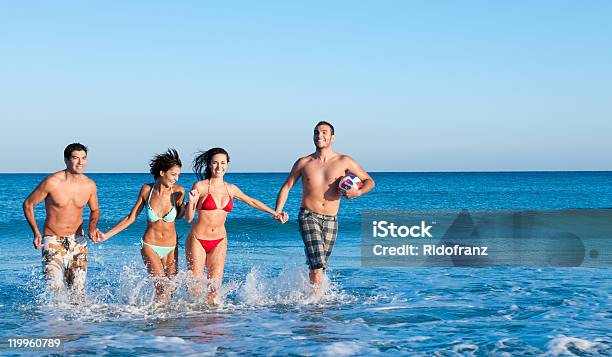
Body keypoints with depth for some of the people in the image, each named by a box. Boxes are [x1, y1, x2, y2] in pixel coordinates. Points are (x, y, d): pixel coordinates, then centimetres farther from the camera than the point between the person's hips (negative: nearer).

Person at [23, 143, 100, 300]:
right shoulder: (51, 182, -16)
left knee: (78, 289, -1)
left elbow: (95, 210, 16)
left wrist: (92, 226, -6)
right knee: (55, 287, -18)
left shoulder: (90, 185, -3)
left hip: (77, 241, 4)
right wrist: (36, 232, -12)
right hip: (53, 240, -3)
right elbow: (28, 204, -3)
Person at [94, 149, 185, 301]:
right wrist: (106, 235, -1)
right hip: (150, 246, -2)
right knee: (162, 286, -17)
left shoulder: (179, 192, -10)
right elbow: (131, 217, 1)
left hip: (171, 248, 2)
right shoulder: (146, 189, -9)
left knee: (172, 287, 5)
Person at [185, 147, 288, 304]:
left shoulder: (231, 189, 4)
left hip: (219, 242, 4)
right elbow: (188, 218, -8)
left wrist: (275, 213, 18)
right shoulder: (200, 186, -9)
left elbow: (252, 202, 20)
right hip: (197, 240, -3)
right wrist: (191, 202, -27)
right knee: (195, 286, -2)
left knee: (214, 287, -5)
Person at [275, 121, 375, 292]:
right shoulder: (303, 163, 4)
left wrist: (358, 192, -15)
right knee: (317, 263, -17)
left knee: (318, 265, 8)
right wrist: (278, 212, -2)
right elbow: (286, 187, 11)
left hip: (331, 220, 2)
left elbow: (369, 181, 6)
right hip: (308, 217, -2)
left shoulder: (344, 161, 2)